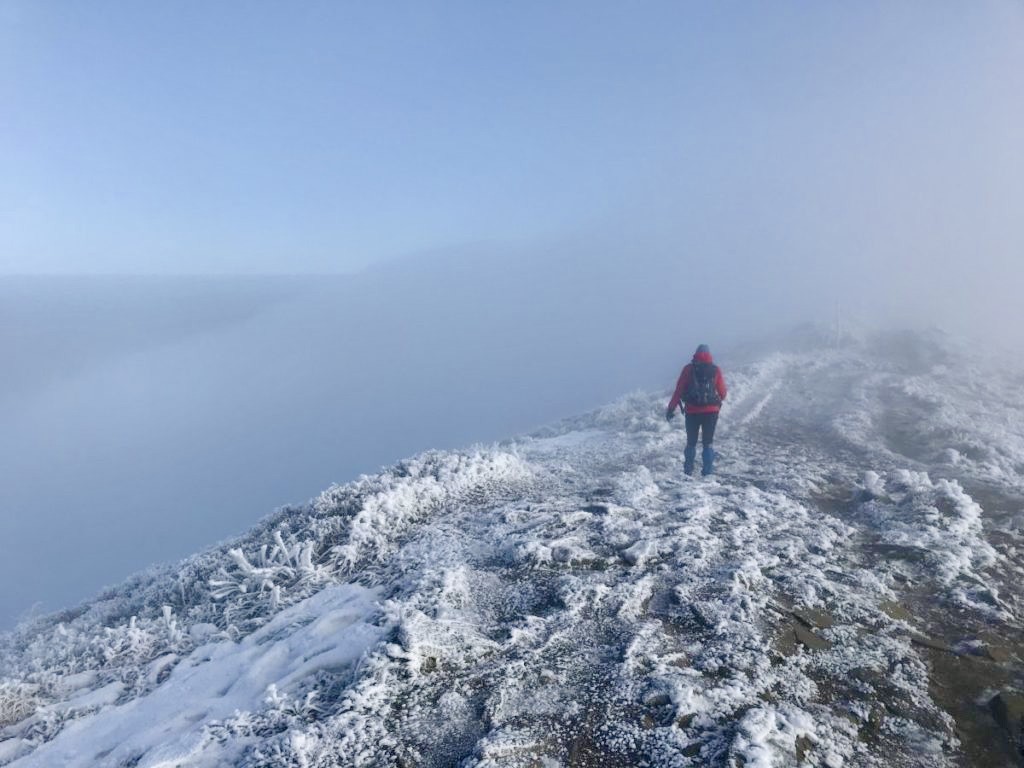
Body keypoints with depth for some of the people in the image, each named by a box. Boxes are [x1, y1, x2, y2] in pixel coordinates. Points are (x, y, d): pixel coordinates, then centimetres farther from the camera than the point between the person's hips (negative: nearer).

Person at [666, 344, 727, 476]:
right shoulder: (716, 370, 1)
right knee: (707, 442, 11)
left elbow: (678, 390, -4)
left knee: (691, 442, 13)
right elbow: (722, 393, 6)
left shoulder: (689, 369, -1)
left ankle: (688, 470, 14)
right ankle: (707, 470, 8)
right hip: (711, 411, 0)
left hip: (692, 411, 0)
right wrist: (718, 401, 29)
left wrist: (671, 408, 1)